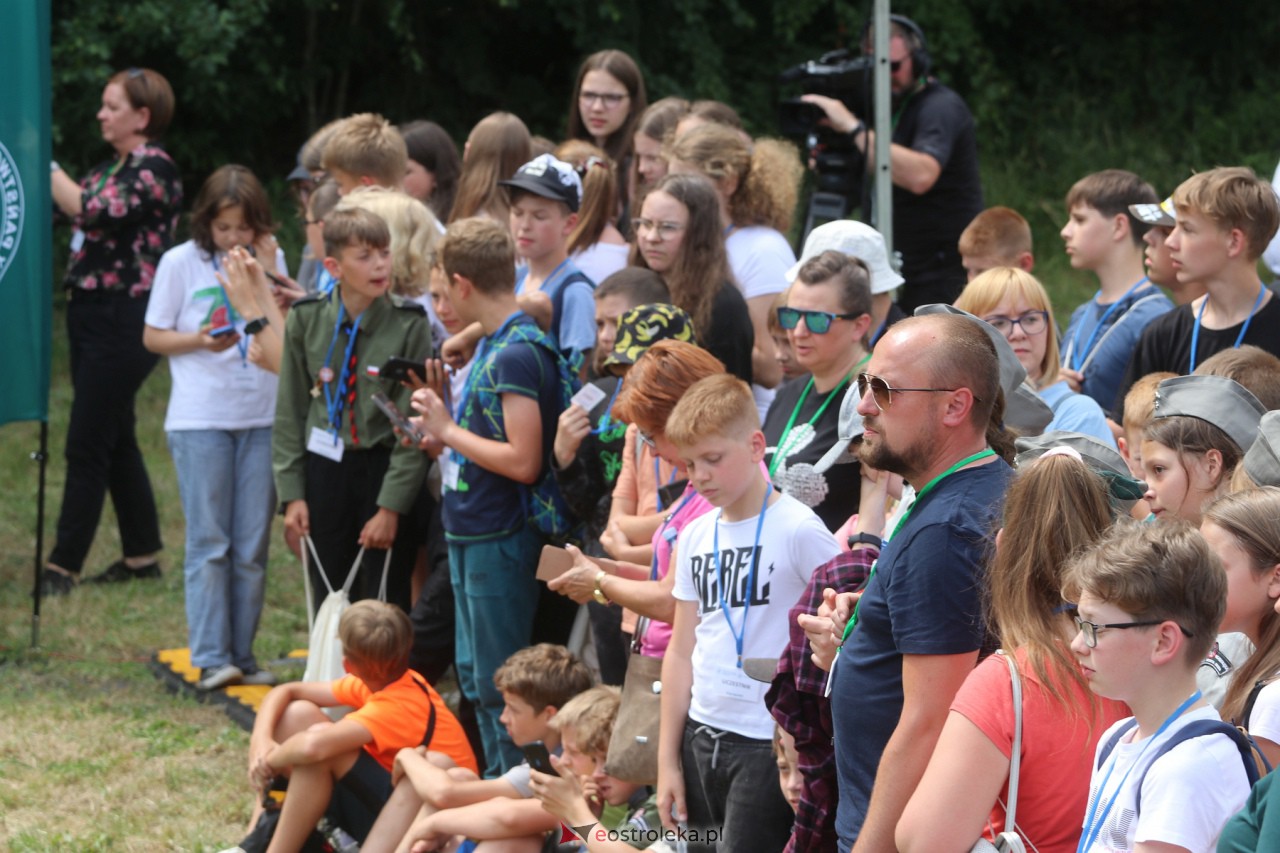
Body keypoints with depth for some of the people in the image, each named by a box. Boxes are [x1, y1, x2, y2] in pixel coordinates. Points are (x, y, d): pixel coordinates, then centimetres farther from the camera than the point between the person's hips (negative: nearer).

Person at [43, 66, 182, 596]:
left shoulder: (154, 169, -12)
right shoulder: (111, 168, 15)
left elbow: (94, 213, -24)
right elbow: (69, 211, 12)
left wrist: (45, 164, -19)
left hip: (124, 321, -9)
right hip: (90, 314, 9)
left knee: (87, 445, -8)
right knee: (115, 439, 13)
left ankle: (63, 566, -7)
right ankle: (141, 555, 21)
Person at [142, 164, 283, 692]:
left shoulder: (268, 259, 7)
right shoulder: (181, 262, -1)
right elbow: (153, 336, 2)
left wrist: (265, 270, -10)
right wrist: (200, 341, -14)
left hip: (261, 419, 3)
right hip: (200, 420, -3)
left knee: (252, 546, 4)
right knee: (209, 543, -4)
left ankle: (242, 655, 11)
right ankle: (210, 659, -2)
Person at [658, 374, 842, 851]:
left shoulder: (797, 530, -10)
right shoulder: (696, 537, 10)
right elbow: (682, 652, 13)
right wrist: (667, 760, 12)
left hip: (769, 745, -6)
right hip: (701, 737, 6)